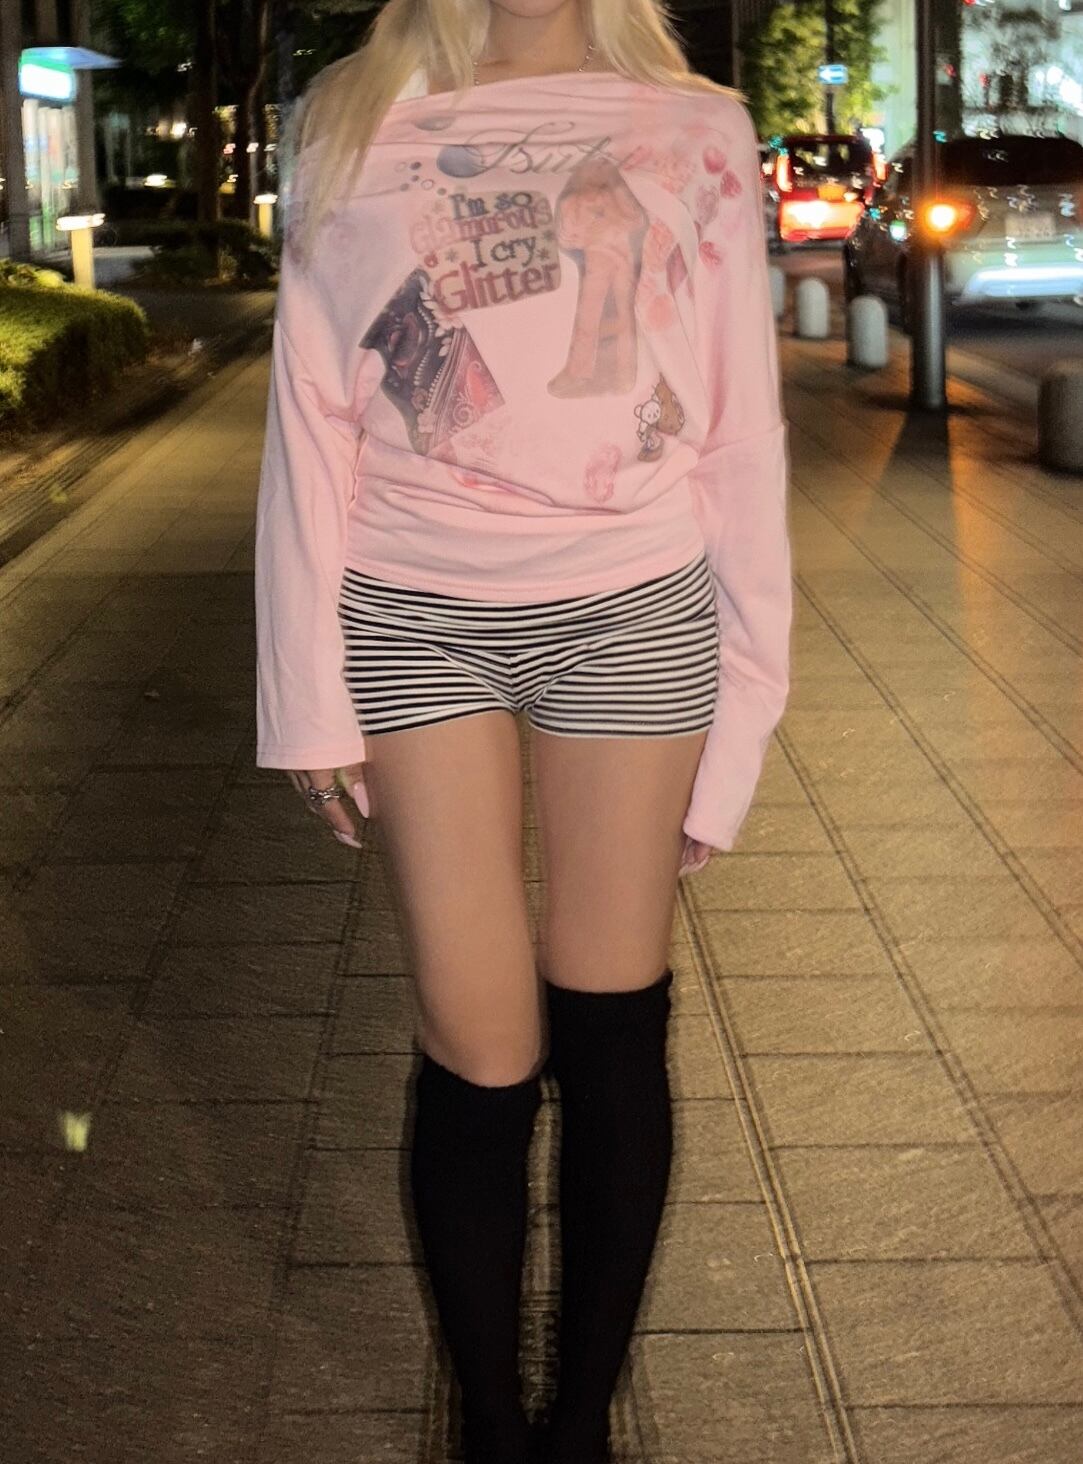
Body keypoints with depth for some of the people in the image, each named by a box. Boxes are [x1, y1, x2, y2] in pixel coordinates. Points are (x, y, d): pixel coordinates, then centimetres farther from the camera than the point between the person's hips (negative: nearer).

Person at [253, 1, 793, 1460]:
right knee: (480, 1050, 0)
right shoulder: (356, 125, 6)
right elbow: (310, 418, 5)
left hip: (634, 615, 1)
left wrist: (742, 700, 3)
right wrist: (311, 694, 1)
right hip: (419, 618, 0)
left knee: (612, 1034, 5)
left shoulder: (697, 133, 6)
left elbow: (739, 432, 6)